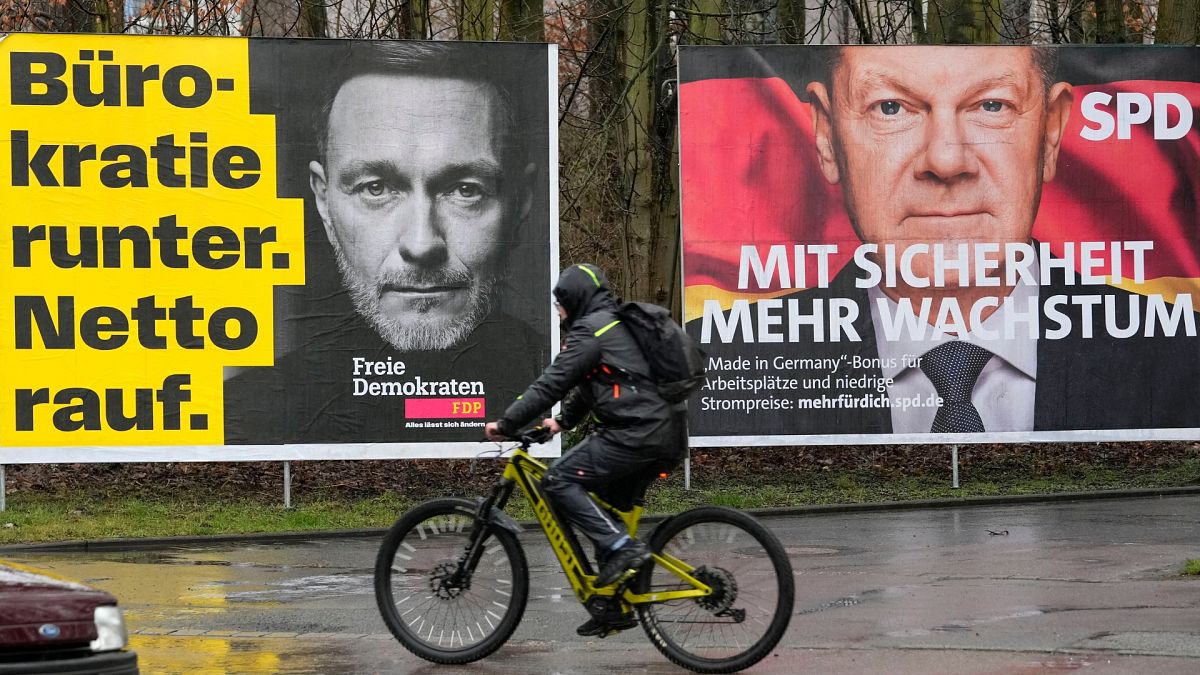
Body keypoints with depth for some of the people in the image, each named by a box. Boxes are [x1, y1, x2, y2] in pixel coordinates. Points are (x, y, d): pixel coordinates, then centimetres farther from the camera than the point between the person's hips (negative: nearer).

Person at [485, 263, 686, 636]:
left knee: (558, 481, -8)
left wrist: (507, 423, -6)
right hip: (665, 436, 10)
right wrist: (563, 421, 30)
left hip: (636, 434, -10)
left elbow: (552, 383, -11)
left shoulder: (591, 329, -7)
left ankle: (622, 548, -15)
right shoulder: (617, 324, 24)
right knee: (606, 505, 18)